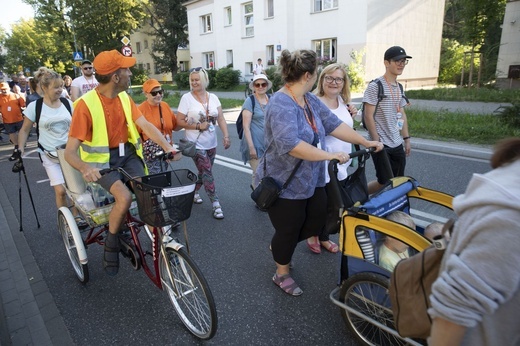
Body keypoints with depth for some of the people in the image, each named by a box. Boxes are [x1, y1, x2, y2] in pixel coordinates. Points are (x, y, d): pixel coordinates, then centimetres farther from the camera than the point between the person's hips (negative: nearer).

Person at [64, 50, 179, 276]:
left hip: (127, 154, 5)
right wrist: (85, 168, -41)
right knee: (124, 197, -29)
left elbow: (145, 125, -10)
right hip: (102, 160, -5)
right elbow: (70, 151, -20)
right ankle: (111, 246, -3)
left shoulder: (124, 98, 1)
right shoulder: (86, 104, -18)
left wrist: (167, 146, -27)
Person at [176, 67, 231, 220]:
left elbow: (221, 119, -1)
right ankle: (216, 204, 1)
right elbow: (179, 121, -9)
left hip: (211, 144, 5)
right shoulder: (186, 98, -8)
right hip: (196, 144, -4)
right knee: (207, 173, -6)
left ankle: (194, 192, 40)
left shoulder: (213, 98, 3)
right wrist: (198, 126, -17)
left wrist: (226, 136, -13)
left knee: (204, 172, 16)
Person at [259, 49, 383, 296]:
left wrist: (366, 142, 7)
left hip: (311, 181, 9)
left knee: (317, 222, 16)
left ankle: (280, 247, 40)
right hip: (284, 184, -9)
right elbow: (291, 144, -36)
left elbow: (334, 124, 7)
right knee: (288, 232, 8)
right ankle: (282, 274, 34)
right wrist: (329, 156, -31)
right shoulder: (281, 105, -24)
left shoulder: (310, 100, 5)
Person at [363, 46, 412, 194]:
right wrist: (376, 142, -17)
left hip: (397, 144, 8)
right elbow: (368, 116, -15)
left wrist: (406, 139, 13)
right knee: (385, 182, -3)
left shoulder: (399, 87, 12)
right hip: (382, 144, -7)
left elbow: (402, 115, 17)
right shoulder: (375, 86, -11)